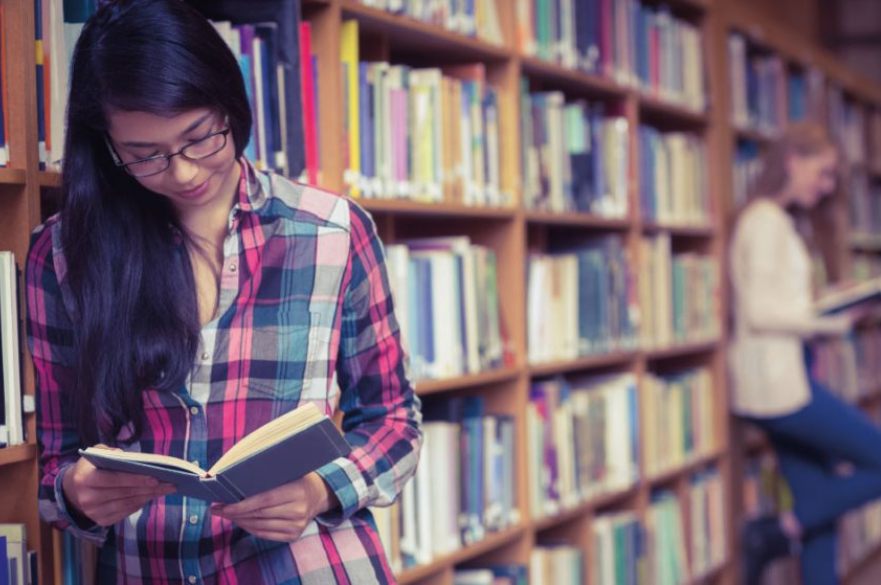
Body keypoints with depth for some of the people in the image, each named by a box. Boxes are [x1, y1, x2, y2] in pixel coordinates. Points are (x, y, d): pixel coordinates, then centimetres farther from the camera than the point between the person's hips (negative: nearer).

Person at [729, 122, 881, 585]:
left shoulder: (776, 221, 18)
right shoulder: (767, 220, -11)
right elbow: (759, 311, -18)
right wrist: (829, 324, -13)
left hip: (784, 377, 10)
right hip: (777, 378, -10)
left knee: (822, 506, 11)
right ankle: (780, 532, -1)